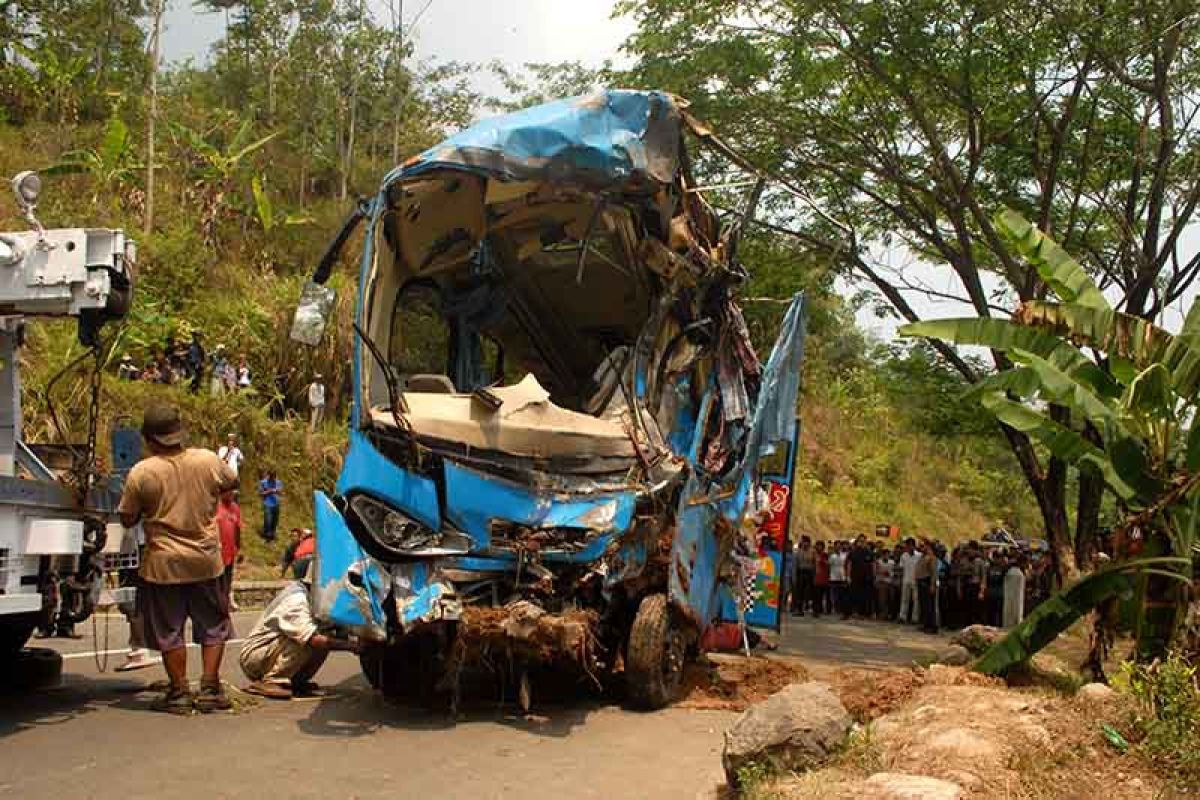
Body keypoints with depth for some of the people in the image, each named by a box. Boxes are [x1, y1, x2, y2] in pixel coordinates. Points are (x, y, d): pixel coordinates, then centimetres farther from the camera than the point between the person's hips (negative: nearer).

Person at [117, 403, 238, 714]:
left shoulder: (141, 473, -11)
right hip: (206, 560, 2)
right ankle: (209, 689, 12)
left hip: (163, 564, -2)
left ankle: (179, 693, 13)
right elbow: (232, 481, 15)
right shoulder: (208, 460, -5)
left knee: (169, 631, 9)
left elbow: (127, 519, -3)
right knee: (213, 627, 14)